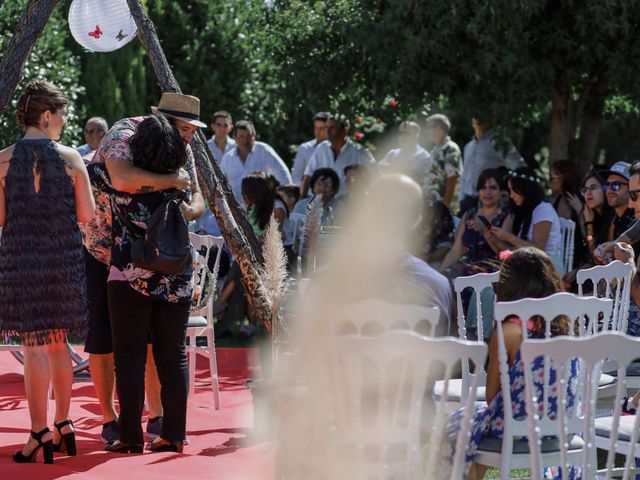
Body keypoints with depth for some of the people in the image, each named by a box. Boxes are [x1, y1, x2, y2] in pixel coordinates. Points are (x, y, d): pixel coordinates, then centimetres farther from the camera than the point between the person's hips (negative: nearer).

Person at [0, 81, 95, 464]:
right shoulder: (71, 159, -4)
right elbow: (87, 215, -4)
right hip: (64, 257, 2)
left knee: (35, 345, -1)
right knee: (58, 343, 15)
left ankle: (41, 436, -3)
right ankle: (63, 426, 22)